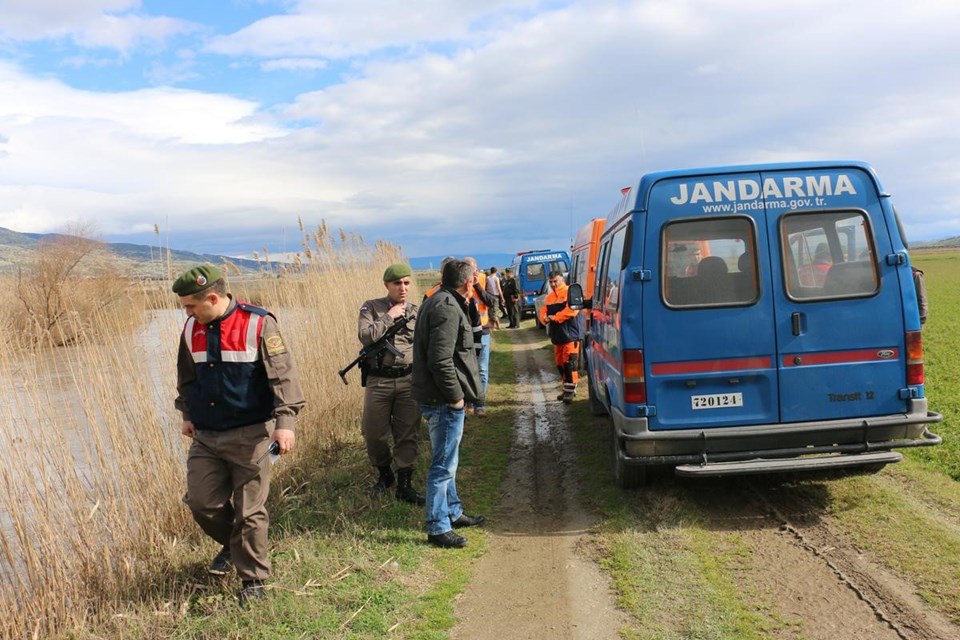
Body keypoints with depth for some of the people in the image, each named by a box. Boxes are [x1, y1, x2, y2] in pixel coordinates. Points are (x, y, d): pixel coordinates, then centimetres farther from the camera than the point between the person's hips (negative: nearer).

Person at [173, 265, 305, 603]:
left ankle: (253, 579, 19)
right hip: (205, 436, 5)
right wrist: (187, 414, 23)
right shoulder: (191, 329, 6)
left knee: (249, 510, 2)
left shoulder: (258, 324, -12)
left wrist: (285, 420, -23)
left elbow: (283, 374, -15)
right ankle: (232, 544, 36)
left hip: (249, 435, -5)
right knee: (201, 502, 6)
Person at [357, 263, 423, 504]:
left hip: (408, 381, 2)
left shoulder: (416, 312, 7)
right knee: (374, 434, 6)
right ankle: (384, 474, 31)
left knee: (407, 435, 5)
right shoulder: (371, 308, -1)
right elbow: (365, 336, -17)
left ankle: (404, 485, 14)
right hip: (378, 381, -1)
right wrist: (390, 316, -14)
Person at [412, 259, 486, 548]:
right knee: (444, 465, -2)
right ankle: (437, 528, 7)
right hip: (444, 400, -11)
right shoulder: (448, 309, -20)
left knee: (447, 461, 22)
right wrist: (455, 395, -18)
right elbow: (440, 361, -26)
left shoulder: (437, 302, 14)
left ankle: (453, 512, 36)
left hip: (439, 398, 11)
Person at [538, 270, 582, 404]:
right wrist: (545, 318, -10)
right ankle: (567, 389, 24)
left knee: (570, 364, -10)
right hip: (557, 337, 8)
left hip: (570, 335, -8)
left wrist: (555, 317, -17)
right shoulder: (549, 296, 18)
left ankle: (570, 391, -6)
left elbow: (571, 310, -21)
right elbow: (543, 312, 14)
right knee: (560, 364, 12)